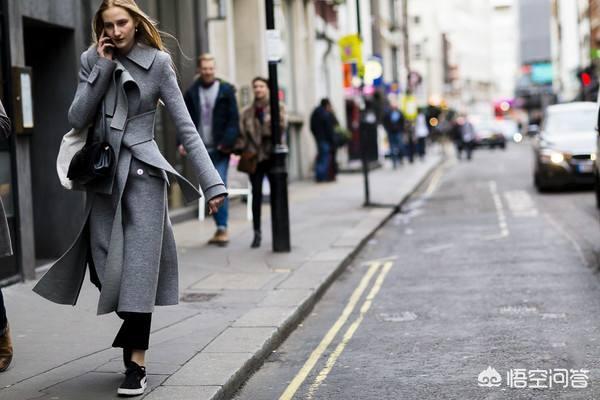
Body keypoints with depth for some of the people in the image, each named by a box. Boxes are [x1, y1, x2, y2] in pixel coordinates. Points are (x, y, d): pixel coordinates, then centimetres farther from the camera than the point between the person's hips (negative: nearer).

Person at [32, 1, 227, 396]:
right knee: (107, 271, 0)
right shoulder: (92, 60, 6)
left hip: (143, 173, -3)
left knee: (138, 269, -8)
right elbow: (77, 119, -3)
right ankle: (129, 342, 24)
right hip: (102, 176, 3)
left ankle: (136, 364, -4)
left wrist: (212, 182, -14)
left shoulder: (158, 62, -5)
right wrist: (103, 67, -10)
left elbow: (186, 126, -7)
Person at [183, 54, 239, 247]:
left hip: (219, 149, -3)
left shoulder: (226, 91, 1)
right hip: (202, 150, 3)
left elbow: (234, 120, -3)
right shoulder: (191, 93, 9)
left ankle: (223, 229, -9)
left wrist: (227, 143, -15)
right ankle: (220, 228, 16)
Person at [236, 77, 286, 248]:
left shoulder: (278, 108, 3)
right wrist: (239, 149, -7)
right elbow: (242, 134, 7)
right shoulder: (247, 112, 10)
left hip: (272, 155, -2)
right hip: (254, 157, 2)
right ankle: (257, 233, 5)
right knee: (256, 194, 1)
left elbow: (281, 127, -10)